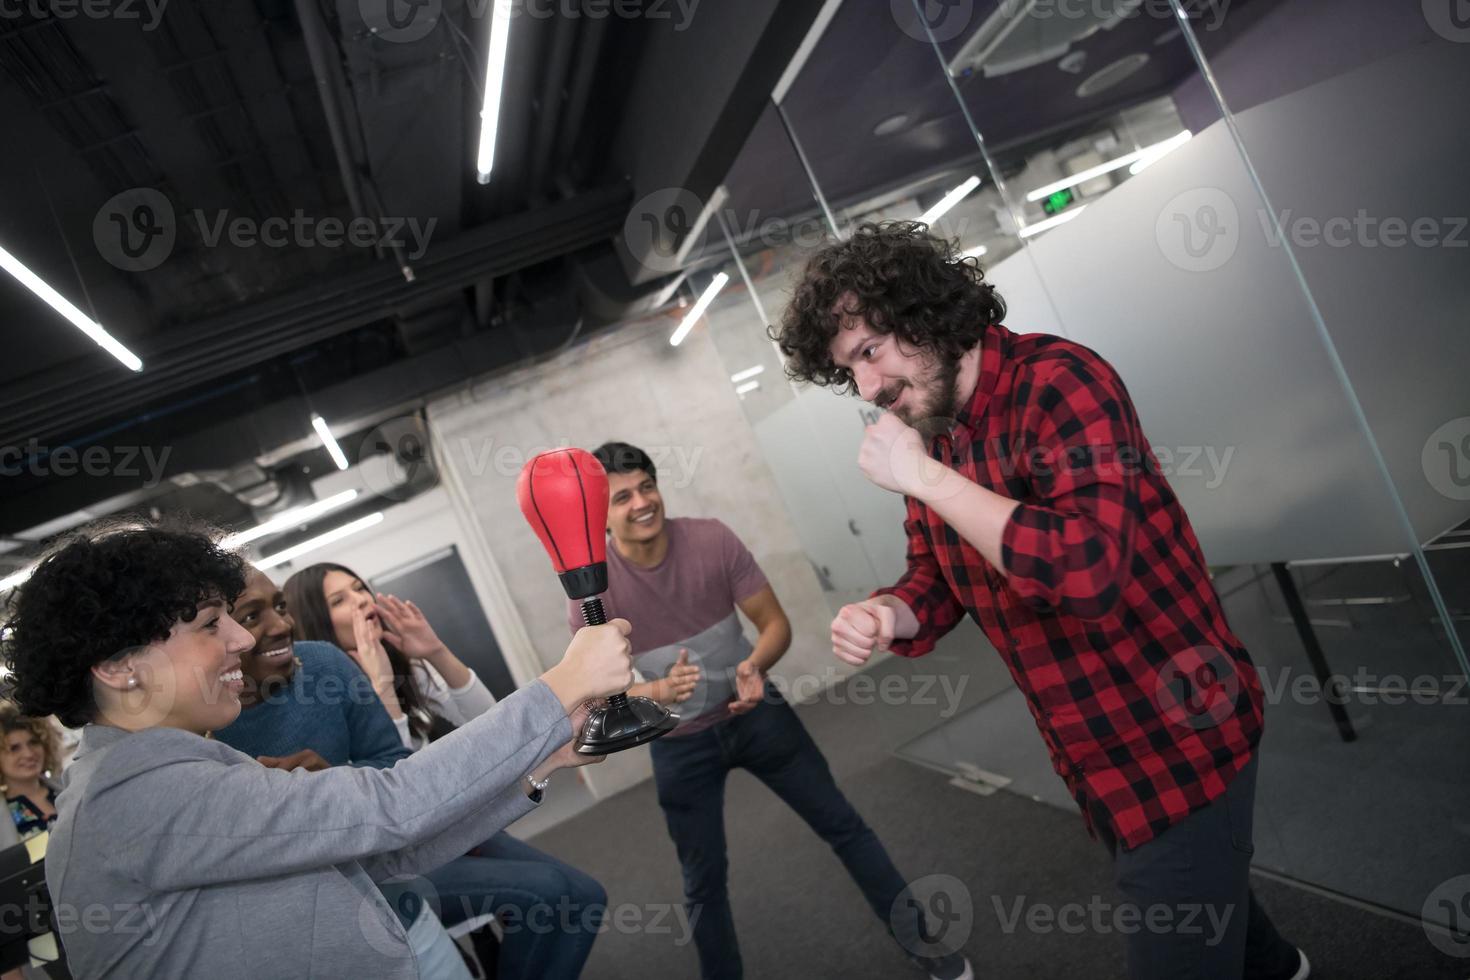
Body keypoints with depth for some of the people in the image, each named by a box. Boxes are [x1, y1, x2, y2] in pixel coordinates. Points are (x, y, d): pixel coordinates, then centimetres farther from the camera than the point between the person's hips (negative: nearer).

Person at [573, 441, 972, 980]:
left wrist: (756, 665, -32)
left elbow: (775, 622, -10)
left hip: (754, 712, 1)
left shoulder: (711, 538, -18)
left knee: (842, 824, 10)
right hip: (679, 744, 0)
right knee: (703, 881, 13)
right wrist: (659, 691, -30)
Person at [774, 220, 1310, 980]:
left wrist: (924, 476, -30)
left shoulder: (1056, 382, -23)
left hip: (1176, 736, -8)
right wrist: (888, 616, -14)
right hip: (1091, 750, 8)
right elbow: (937, 578, 9)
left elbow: (1088, 568, -37)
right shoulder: (929, 432, 1)